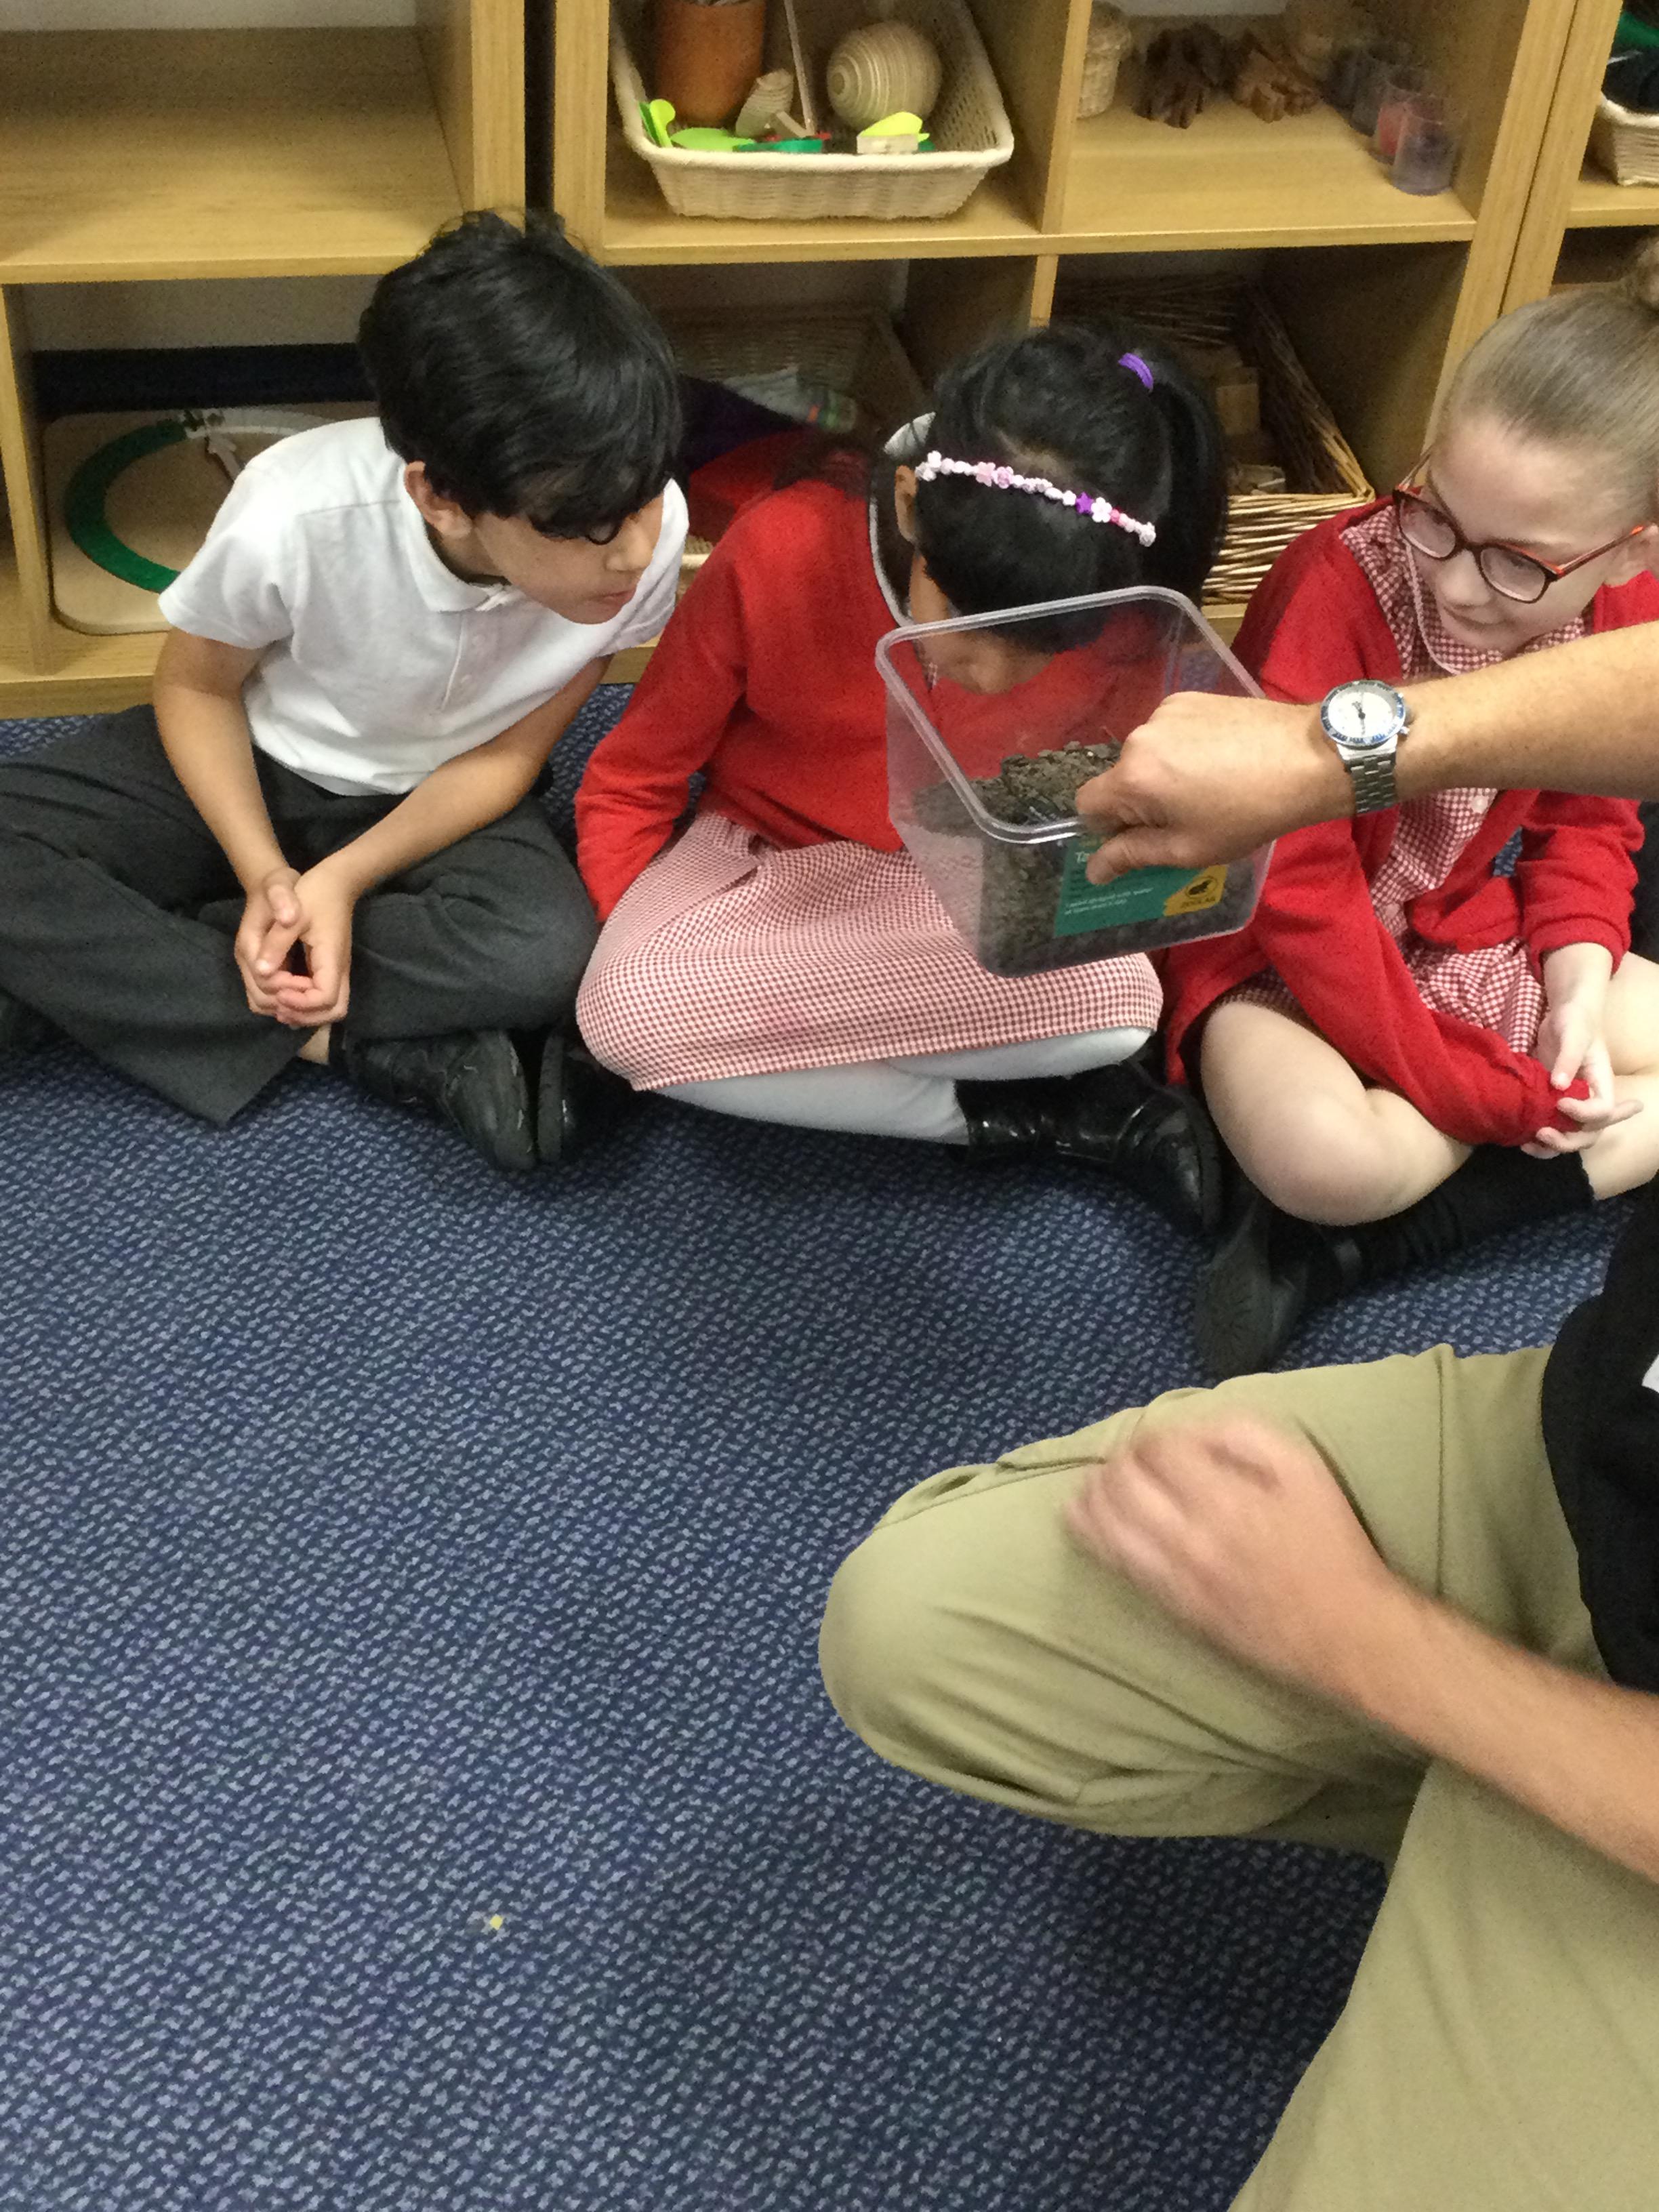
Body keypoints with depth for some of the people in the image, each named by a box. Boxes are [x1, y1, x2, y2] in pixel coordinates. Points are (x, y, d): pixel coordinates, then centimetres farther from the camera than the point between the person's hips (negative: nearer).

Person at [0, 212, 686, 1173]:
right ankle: (361, 1047, -19)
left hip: (438, 800, 1)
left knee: (549, 953, -32)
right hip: (247, 767, 0)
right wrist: (264, 873, -24)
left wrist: (346, 880, -24)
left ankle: (99, 970, -18)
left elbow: (510, 753, -11)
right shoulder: (295, 515, -32)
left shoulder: (649, 530, -27)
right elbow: (196, 684, -9)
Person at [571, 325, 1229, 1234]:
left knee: (1118, 1003, -31)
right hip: (765, 854, 1)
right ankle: (1022, 1112, -18)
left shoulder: (1102, 618, -19)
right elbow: (635, 774, -9)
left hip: (963, 887, 0)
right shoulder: (780, 554, -23)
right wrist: (628, 960, -16)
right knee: (630, 1013, -32)